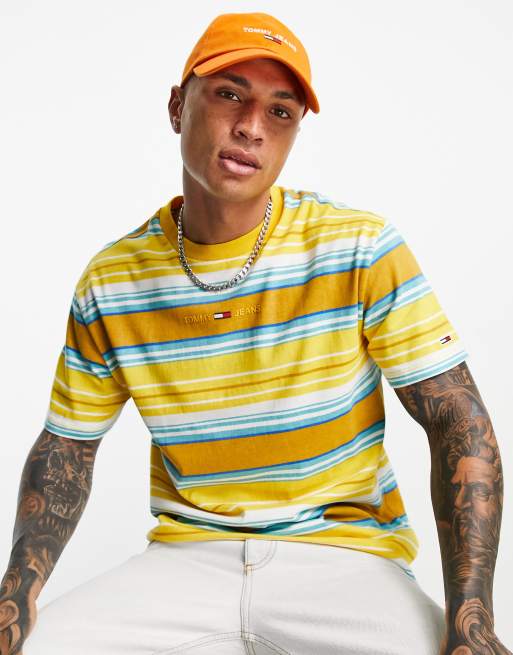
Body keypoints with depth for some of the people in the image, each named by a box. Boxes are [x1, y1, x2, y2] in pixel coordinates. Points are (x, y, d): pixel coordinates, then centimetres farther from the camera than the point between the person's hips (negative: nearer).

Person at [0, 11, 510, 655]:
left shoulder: (363, 250, -7)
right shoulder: (109, 284, 0)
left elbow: (459, 422, -9)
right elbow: (66, 447, 8)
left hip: (345, 552, -2)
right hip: (187, 556, 2)